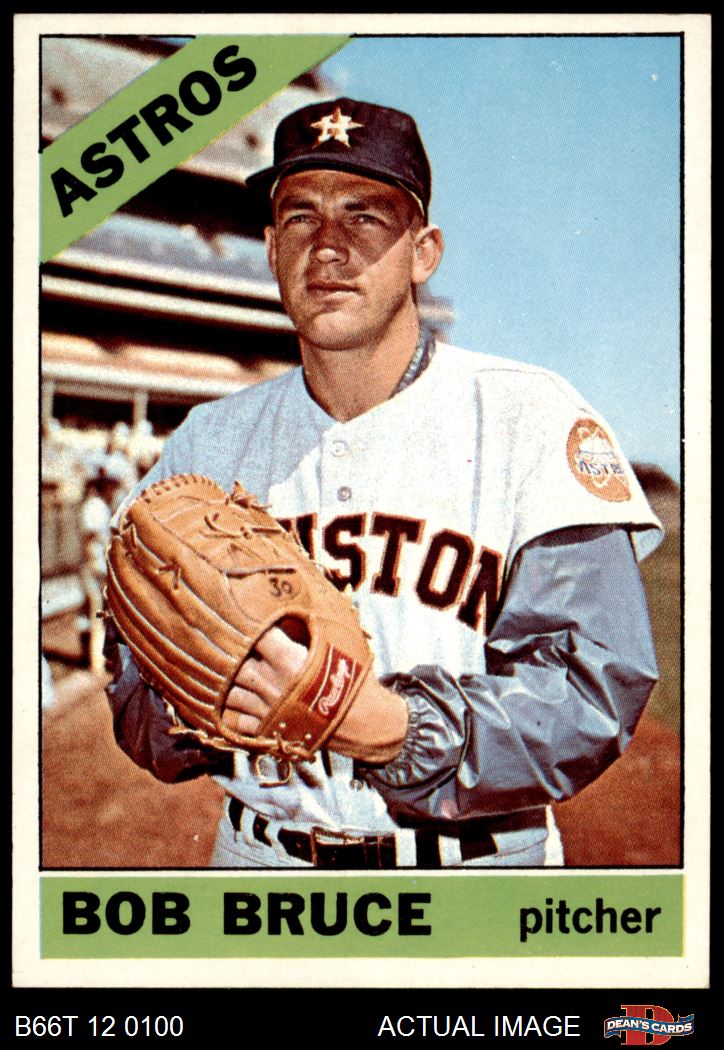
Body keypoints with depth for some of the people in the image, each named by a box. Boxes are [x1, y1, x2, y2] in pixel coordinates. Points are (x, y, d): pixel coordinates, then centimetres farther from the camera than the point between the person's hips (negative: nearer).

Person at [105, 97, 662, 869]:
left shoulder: (530, 419, -9)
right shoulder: (209, 439, 6)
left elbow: (597, 686, -17)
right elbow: (135, 671, 3)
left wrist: (394, 729, -31)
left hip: (469, 866, -3)